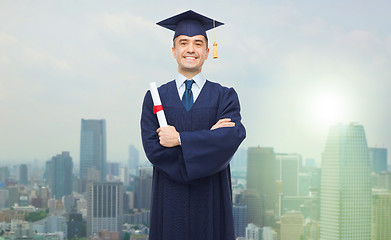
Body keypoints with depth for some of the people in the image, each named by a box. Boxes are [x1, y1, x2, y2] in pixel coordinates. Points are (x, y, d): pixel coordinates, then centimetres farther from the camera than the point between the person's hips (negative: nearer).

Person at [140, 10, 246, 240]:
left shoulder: (225, 97, 6)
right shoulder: (155, 98, 7)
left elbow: (233, 137, -12)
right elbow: (152, 148, -6)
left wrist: (180, 139, -13)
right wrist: (208, 137, -11)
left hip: (211, 202, 0)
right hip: (170, 201, 1)